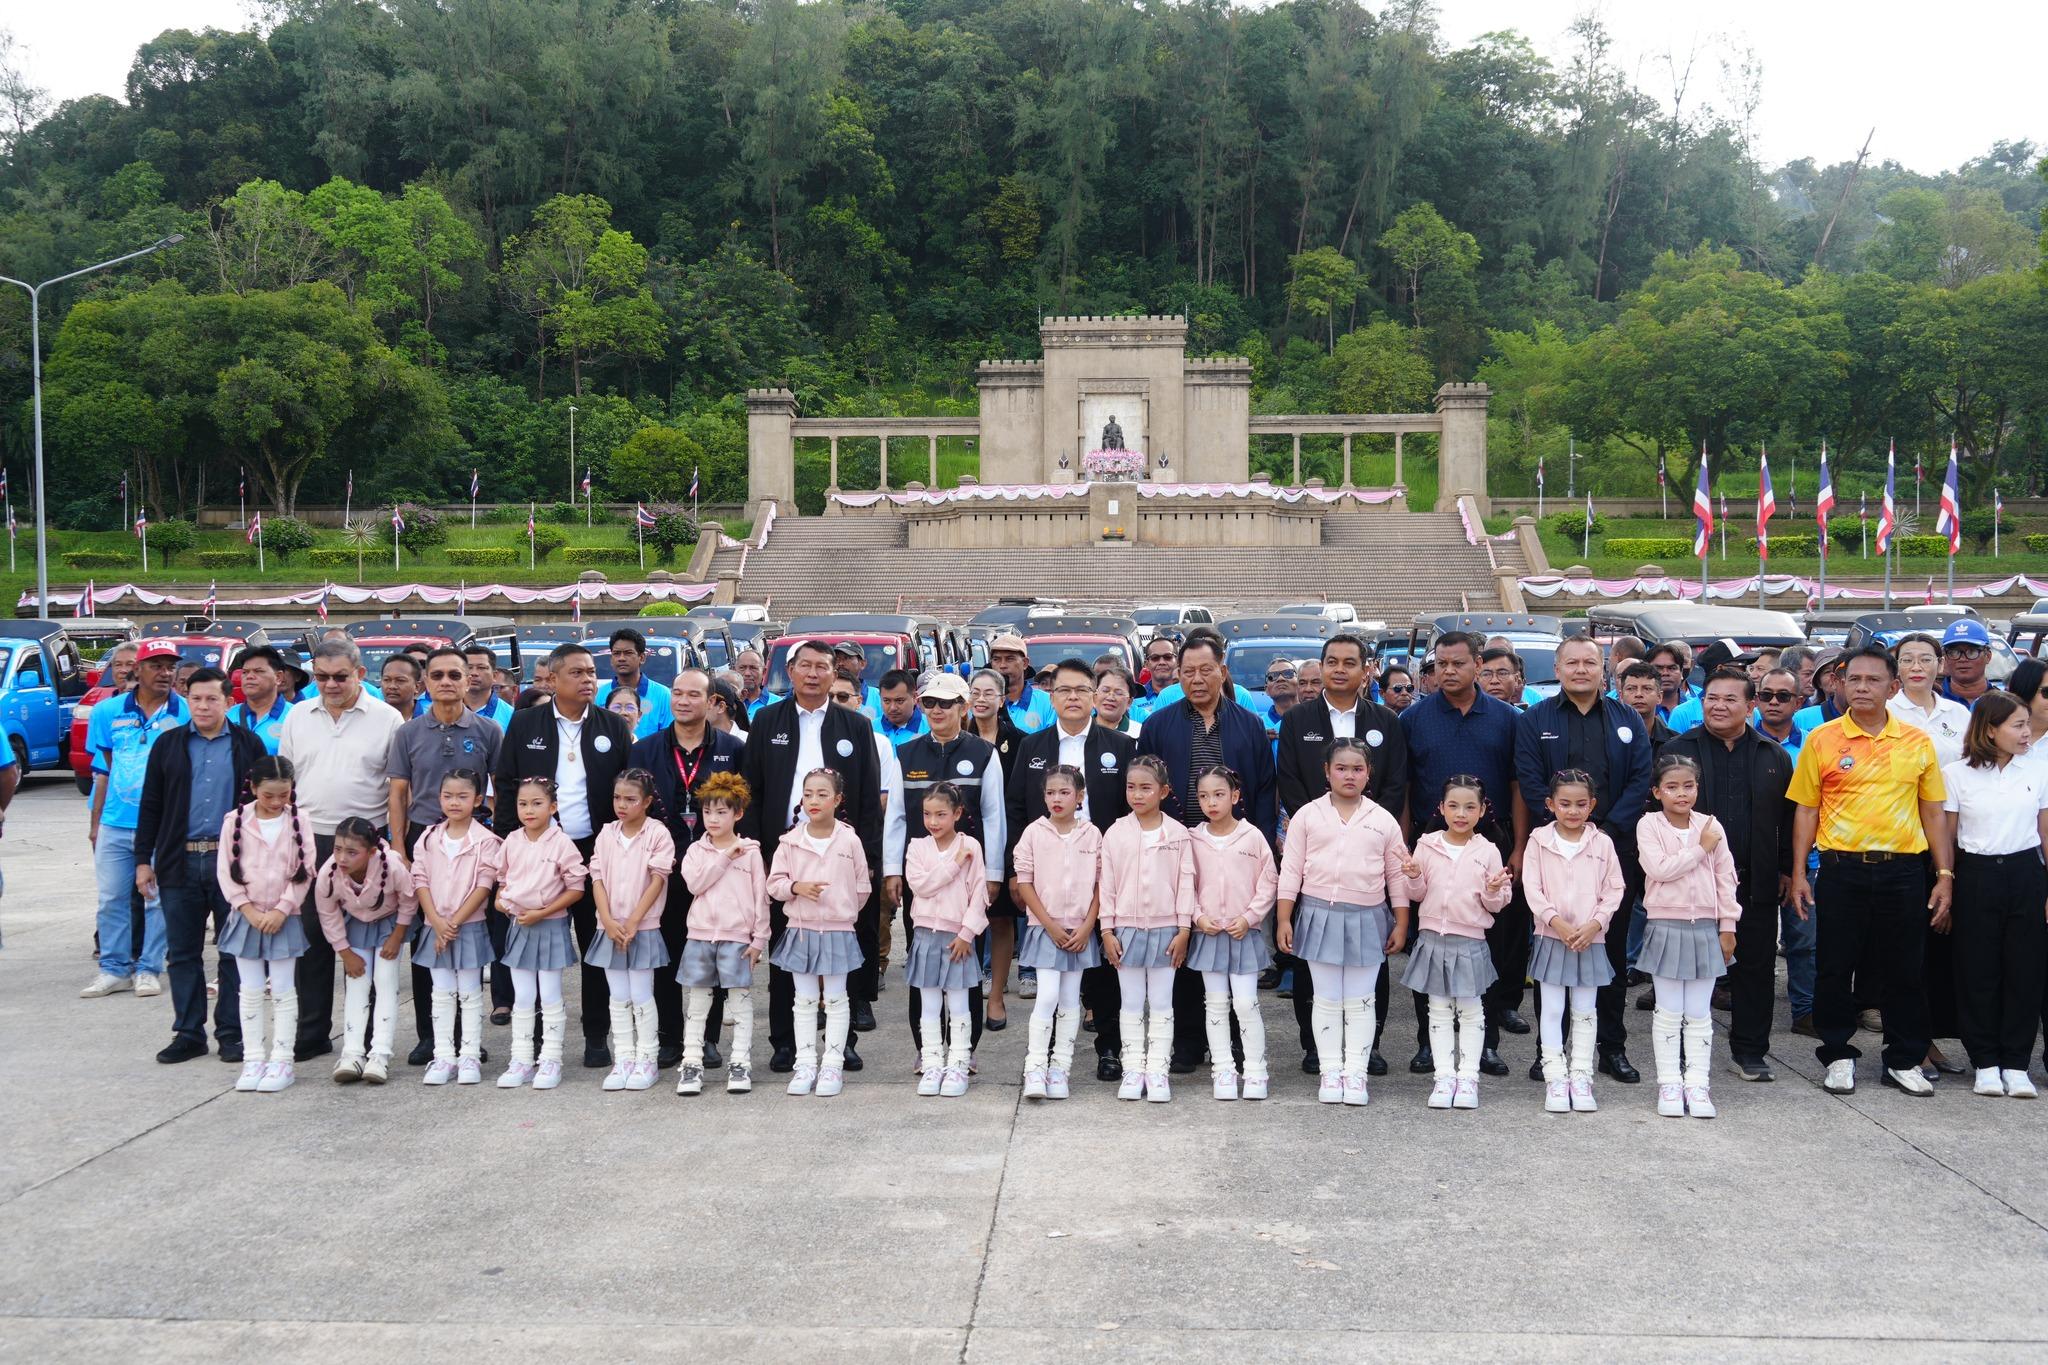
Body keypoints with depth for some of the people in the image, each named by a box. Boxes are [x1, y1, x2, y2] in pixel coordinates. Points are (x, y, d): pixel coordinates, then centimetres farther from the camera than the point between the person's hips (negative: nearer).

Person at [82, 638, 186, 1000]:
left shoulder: (186, 713, -3)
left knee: (157, 899, 4)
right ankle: (114, 968, 19)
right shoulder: (108, 711, 5)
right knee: (112, 898, 9)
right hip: (115, 823, 3)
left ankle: (148, 968, 15)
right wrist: (95, 822, 9)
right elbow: (102, 770, 11)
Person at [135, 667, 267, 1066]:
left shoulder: (248, 745, 3)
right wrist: (143, 860, 4)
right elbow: (150, 807, 10)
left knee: (235, 951, 3)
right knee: (183, 953, 7)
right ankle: (189, 1033, 16)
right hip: (180, 863, 2)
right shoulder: (169, 745, 9)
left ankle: (232, 1033, 11)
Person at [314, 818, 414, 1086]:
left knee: (386, 981, -9)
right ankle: (352, 1053, -4)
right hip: (355, 924, 2)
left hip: (389, 923, -2)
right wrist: (346, 953, -9)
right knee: (356, 983, -3)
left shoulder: (393, 867, -38)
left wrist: (396, 938, -12)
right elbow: (328, 916, -13)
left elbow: (409, 903, -17)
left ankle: (380, 1054, -10)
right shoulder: (327, 874, -31)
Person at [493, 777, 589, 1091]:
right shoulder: (512, 841, 1)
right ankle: (521, 1060, 18)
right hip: (518, 926, 5)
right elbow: (503, 877, 16)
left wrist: (542, 913, -16)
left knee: (550, 998, 4)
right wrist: (500, 899, -4)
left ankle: (550, 1061, 12)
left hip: (550, 927, -4)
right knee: (522, 999, 10)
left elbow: (576, 889, -11)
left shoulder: (561, 843, -13)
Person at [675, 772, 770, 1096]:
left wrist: (759, 939, -3)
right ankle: (692, 1064, 11)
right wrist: (725, 856, -12)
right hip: (700, 936, 2)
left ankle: (741, 1064, 8)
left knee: (741, 1001, 2)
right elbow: (694, 883, -11)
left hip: (737, 938, -2)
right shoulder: (696, 850, 7)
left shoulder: (750, 851, 0)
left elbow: (760, 898, 0)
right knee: (698, 1002, 6)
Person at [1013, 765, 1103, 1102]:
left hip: (1080, 931, 2)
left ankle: (1060, 1069, 13)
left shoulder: (1092, 834, 1)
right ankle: (1034, 1068, -7)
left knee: (1070, 999, 6)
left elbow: (1101, 884, 3)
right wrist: (1050, 924, -8)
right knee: (1047, 996, -12)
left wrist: (1086, 927, -6)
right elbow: (1024, 883, -3)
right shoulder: (1034, 832, -3)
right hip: (1044, 928, -2)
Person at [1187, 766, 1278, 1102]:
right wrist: (1199, 917, -7)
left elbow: (1269, 882, -1)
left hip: (1244, 933, -2)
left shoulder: (1252, 837, -4)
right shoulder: (1194, 840, 1)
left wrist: (1249, 917, -8)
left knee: (1246, 1003, -4)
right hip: (1208, 933, 2)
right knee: (1215, 1004, 7)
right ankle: (1223, 1070, 15)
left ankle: (1255, 1071, 7)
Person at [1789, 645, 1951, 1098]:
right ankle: (1838, 1056, 19)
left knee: (1903, 970, 8)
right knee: (1836, 967, 5)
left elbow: (1932, 812, 10)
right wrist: (1798, 875, -1)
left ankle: (1904, 1060, 21)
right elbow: (1806, 810, 3)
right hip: (1842, 869, -1)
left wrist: (1944, 874, 4)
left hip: (1903, 870, 1)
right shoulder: (1821, 740, 0)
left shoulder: (1918, 742, 5)